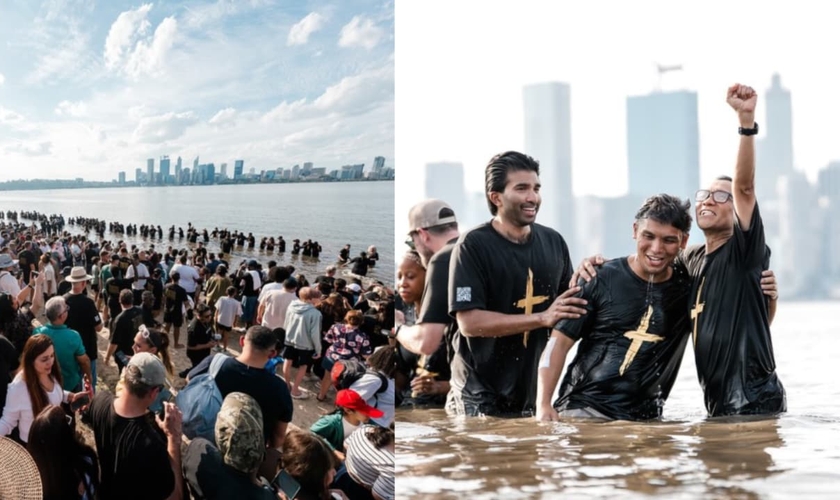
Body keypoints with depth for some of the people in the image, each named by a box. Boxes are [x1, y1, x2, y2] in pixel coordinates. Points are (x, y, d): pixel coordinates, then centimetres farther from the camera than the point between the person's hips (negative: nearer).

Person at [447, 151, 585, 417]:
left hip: (535, 390, 5)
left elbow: (569, 304, 18)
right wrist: (543, 318, -21)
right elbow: (469, 321, -18)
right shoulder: (474, 246, -11)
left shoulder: (553, 241, 7)